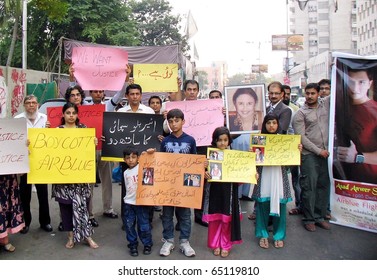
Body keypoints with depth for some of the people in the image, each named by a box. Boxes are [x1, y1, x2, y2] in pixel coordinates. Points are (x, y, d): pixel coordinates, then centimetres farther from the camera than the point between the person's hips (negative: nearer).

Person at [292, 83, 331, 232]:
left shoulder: (326, 103, 10)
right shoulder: (300, 114, -3)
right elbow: (301, 137, -9)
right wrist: (318, 151, -11)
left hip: (325, 153, 5)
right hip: (309, 154, -5)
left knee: (324, 185, 10)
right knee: (309, 187, -2)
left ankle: (320, 216, 22)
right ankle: (309, 219, 10)